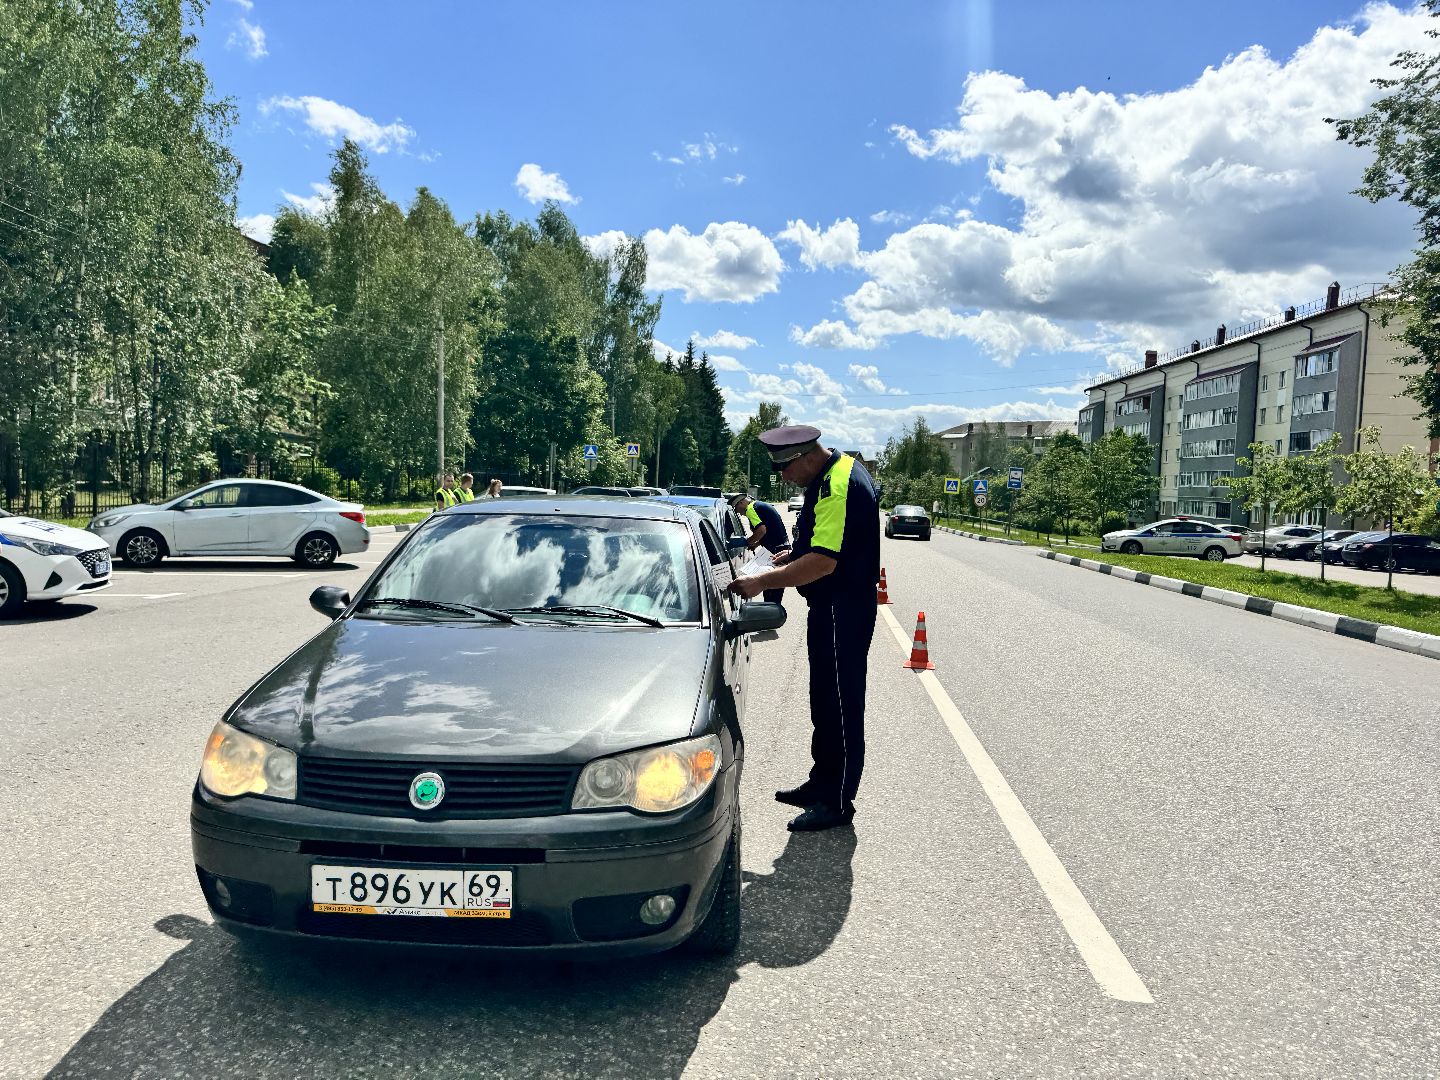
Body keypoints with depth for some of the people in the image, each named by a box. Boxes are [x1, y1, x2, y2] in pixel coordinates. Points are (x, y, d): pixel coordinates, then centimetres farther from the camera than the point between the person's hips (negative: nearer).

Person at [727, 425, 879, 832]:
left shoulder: (838, 486, -23)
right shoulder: (836, 473, 11)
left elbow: (823, 562, -29)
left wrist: (762, 582, -24)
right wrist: (797, 552, 12)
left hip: (843, 610, -11)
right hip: (832, 605, 11)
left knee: (841, 706, -1)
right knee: (825, 701, 19)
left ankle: (837, 803, 9)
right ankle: (822, 783, 32)